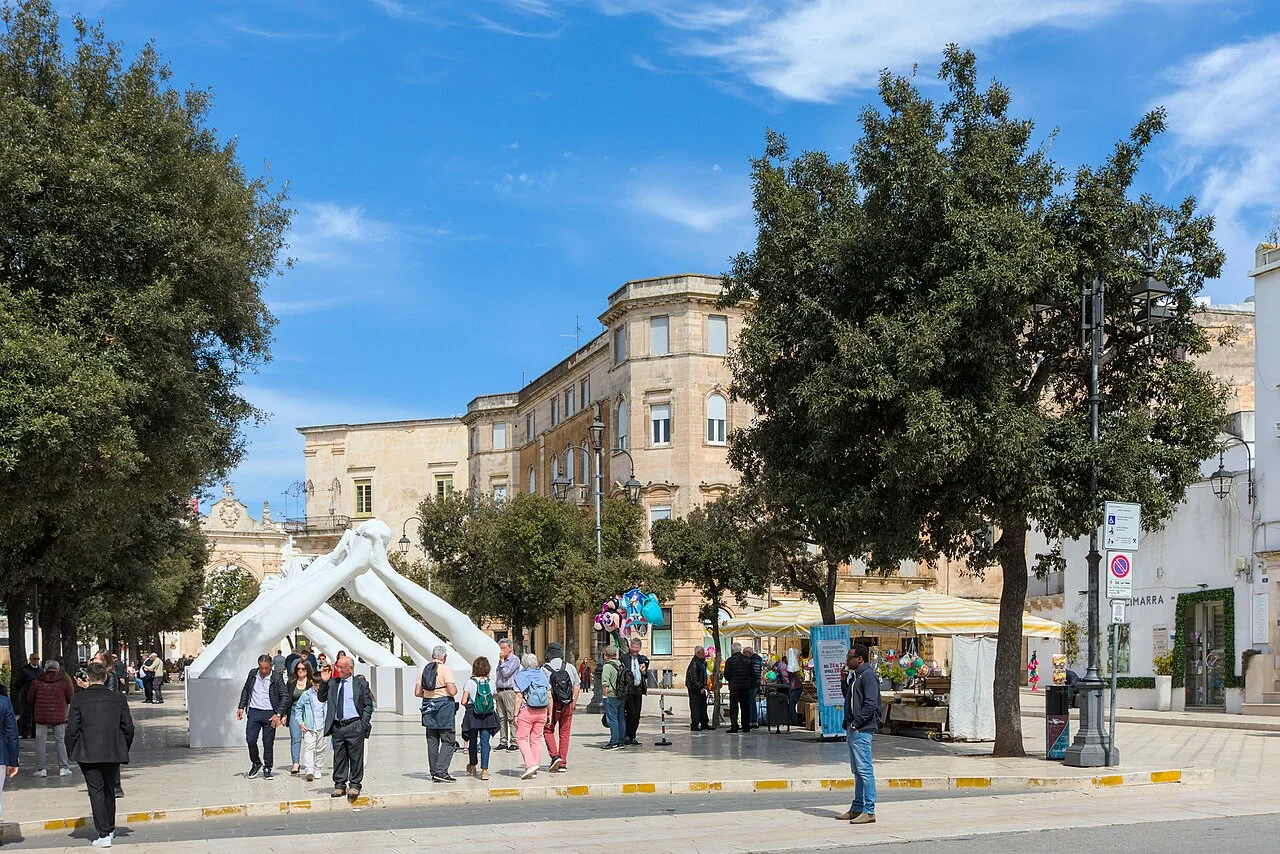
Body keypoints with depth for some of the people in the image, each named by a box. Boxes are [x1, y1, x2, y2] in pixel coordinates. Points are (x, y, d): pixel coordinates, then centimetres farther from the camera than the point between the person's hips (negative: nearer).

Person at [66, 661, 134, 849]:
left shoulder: (78, 699, -6)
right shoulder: (118, 699, 0)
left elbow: (72, 729, -7)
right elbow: (128, 728, 2)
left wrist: (73, 751, 6)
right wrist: (124, 749, 16)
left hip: (88, 754, -3)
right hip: (113, 753, 3)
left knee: (96, 792, 0)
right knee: (109, 791, 19)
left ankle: (104, 835, -5)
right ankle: (110, 829, 31)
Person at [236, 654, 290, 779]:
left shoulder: (276, 678, -6)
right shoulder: (253, 674, 5)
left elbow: (285, 696, -4)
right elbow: (245, 690, 17)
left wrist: (278, 714, -10)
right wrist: (241, 707, 9)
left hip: (269, 714, -2)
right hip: (254, 712, 2)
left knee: (268, 743, 2)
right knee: (250, 740, -5)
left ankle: (267, 769, 15)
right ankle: (256, 763, 18)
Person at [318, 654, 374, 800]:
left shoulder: (360, 683, 2)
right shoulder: (332, 683, 10)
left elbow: (368, 705, 4)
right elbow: (321, 698, 11)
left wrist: (363, 723, -6)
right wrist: (323, 682, -1)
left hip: (354, 726, -3)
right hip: (337, 726, 3)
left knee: (356, 757, 0)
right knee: (339, 757, 7)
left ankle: (355, 785, 8)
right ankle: (339, 785, 15)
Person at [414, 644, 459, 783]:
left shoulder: (424, 669, 6)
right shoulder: (445, 669, -10)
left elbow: (417, 692, 7)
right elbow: (452, 691, -18)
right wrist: (455, 688, 4)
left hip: (428, 705, 6)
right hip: (444, 704, -6)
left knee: (432, 741, 11)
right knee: (448, 741, -1)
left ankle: (434, 772, 13)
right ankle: (441, 772, -11)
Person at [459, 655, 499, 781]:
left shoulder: (470, 683, -5)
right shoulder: (491, 682, 1)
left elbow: (464, 701, -8)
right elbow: (494, 698, 6)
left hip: (473, 714, -1)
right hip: (488, 714, 1)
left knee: (473, 740, 15)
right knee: (485, 741, -1)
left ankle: (472, 766, 31)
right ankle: (484, 769, -12)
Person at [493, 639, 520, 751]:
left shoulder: (514, 660, -4)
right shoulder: (501, 660, 19)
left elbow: (506, 673, -15)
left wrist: (502, 661, -6)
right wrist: (495, 690, 17)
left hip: (510, 691, -8)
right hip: (500, 691, 8)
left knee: (511, 718, -8)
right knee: (501, 718, 6)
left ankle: (514, 742, -8)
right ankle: (503, 741, 9)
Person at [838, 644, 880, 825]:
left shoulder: (868, 675, -12)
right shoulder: (855, 676, 18)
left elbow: (871, 704, -19)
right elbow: (848, 697, 26)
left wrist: (856, 723, -18)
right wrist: (844, 681, 13)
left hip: (862, 729, -10)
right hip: (853, 729, 10)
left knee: (864, 769, -10)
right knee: (857, 770, 14)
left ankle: (869, 811, -9)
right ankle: (857, 809, 20)